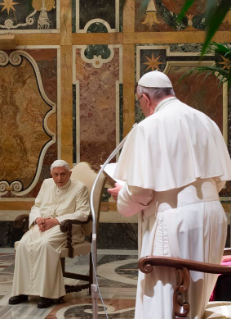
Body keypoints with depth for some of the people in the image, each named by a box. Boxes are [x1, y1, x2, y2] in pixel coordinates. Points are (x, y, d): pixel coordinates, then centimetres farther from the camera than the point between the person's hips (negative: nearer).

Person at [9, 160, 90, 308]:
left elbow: (82, 213, -10)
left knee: (45, 244, -37)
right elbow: (36, 206, 21)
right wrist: (38, 219, -4)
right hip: (42, 226, 5)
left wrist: (55, 221, -17)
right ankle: (22, 290, -20)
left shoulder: (79, 187, 0)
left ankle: (47, 292, -33)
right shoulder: (47, 184, 18)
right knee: (24, 244, -26)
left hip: (65, 228, -5)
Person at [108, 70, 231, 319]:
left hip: (172, 221, -7)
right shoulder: (205, 122, 9)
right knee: (195, 299, 20)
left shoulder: (149, 126, -11)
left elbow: (140, 189, -15)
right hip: (210, 216, 7)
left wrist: (122, 197, 6)